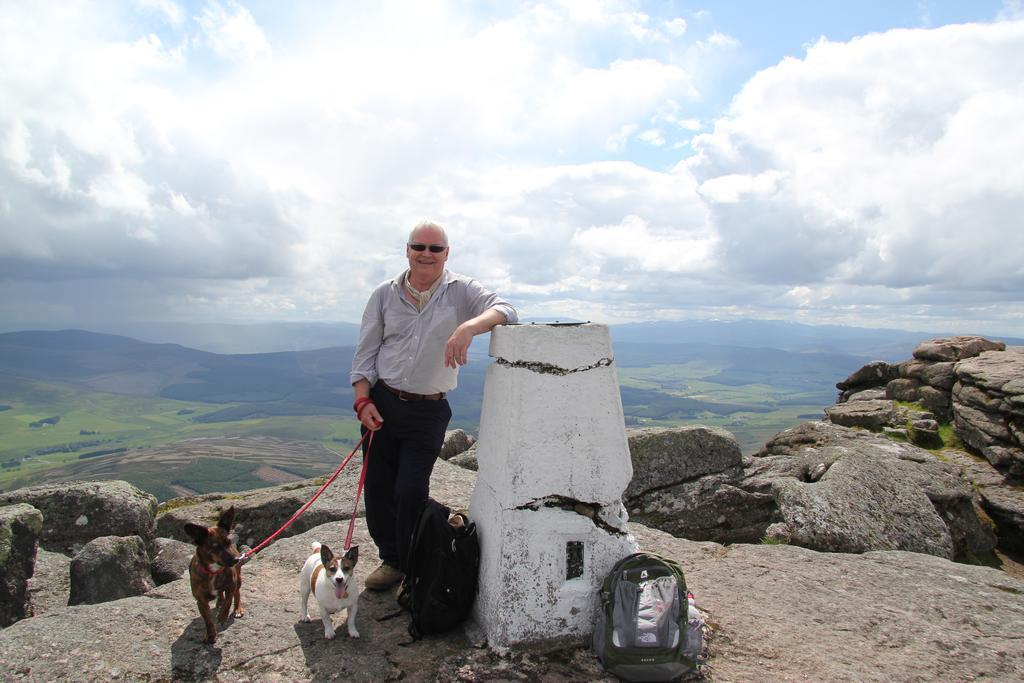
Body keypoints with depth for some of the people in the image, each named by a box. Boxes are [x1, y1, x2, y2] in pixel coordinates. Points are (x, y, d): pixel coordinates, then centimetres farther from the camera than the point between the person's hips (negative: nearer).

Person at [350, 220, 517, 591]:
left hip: (429, 411, -3)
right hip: (381, 403, 3)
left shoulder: (461, 291, -4)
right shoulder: (385, 294, 4)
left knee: (411, 491, -6)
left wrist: (469, 327, -39)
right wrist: (362, 400, -3)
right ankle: (391, 559, 31)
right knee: (377, 486, 8)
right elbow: (365, 352, 7)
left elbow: (505, 311, -21)